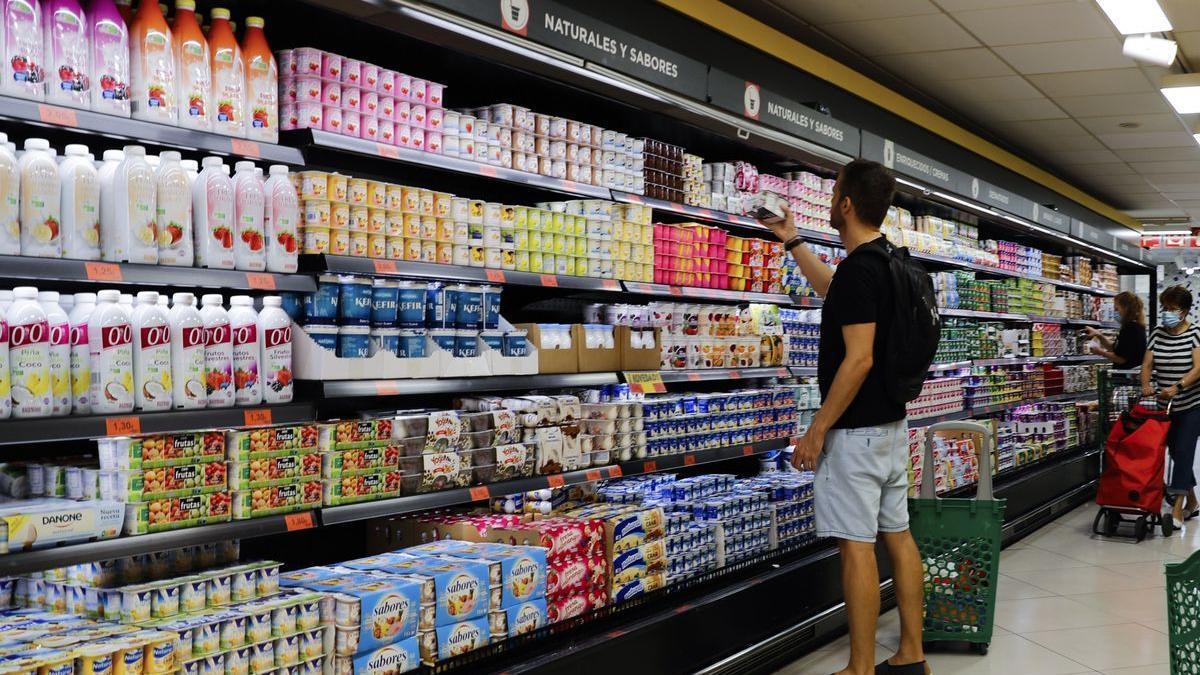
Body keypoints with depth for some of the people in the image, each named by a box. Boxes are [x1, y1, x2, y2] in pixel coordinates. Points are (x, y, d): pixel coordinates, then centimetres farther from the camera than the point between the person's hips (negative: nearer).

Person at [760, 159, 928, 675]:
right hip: (890, 422, 10)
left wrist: (816, 430, -17)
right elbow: (832, 291, 33)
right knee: (897, 535, 12)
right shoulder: (886, 263, 12)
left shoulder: (858, 268, -18)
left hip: (856, 429, -10)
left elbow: (859, 359, -23)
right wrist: (791, 241, 41)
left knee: (856, 545, -4)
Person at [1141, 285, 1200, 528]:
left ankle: (1177, 509, -11)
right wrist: (1146, 384, -18)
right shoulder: (1157, 334, 5)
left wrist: (1177, 386, -31)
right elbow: (1147, 364, 2)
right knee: (1176, 452, 11)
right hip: (1166, 405, 5)